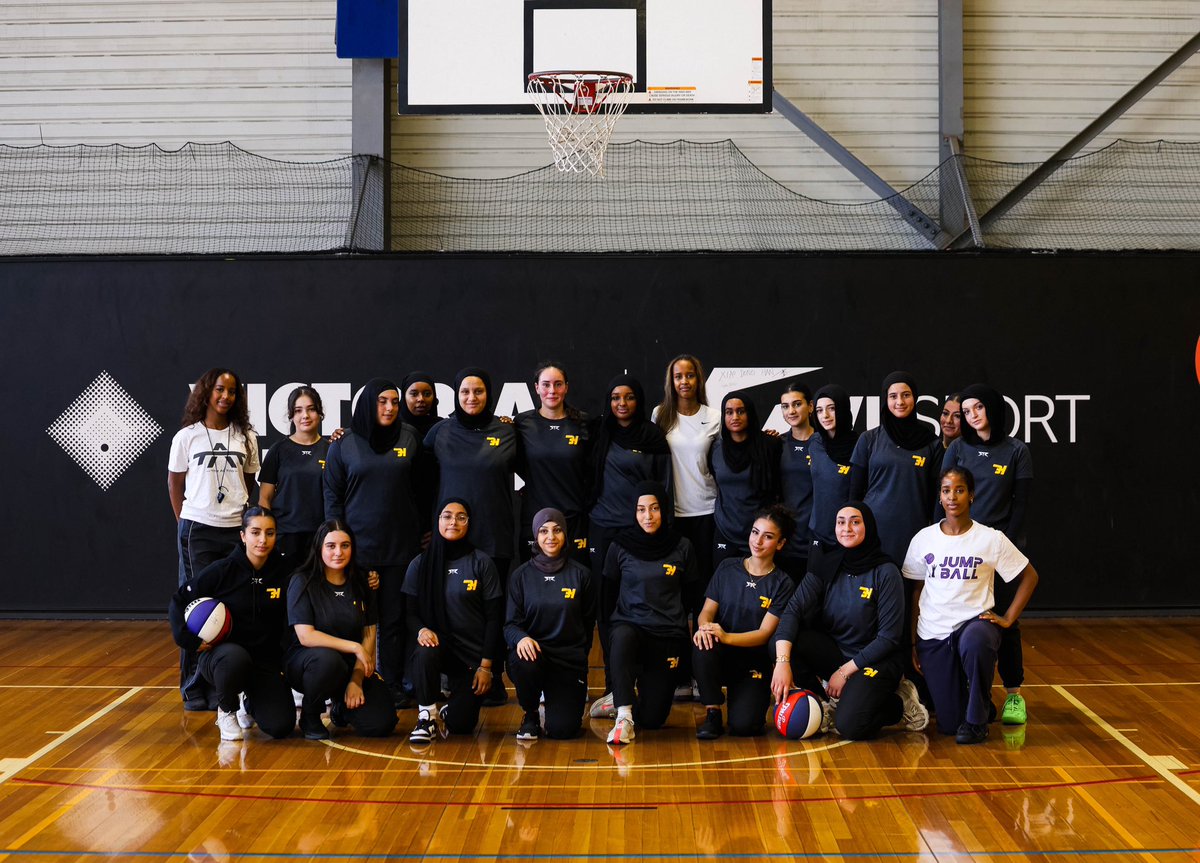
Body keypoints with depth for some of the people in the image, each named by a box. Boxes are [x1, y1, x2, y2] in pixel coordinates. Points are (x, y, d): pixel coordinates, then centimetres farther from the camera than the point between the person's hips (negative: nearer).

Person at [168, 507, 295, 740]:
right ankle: (226, 710, -7)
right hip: (221, 654, -2)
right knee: (236, 657, -39)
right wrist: (191, 640, -11)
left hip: (266, 660, 2)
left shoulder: (283, 572, -5)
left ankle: (251, 705, 19)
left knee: (281, 726, -18)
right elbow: (178, 601, -2)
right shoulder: (222, 570, -9)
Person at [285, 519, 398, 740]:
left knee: (382, 724, -17)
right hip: (305, 662, -4)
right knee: (327, 659, -41)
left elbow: (369, 635, 3)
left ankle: (342, 706, 19)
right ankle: (310, 714, -10)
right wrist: (354, 647, -20)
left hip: (351, 665, 4)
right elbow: (305, 636, -17)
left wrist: (356, 681, -10)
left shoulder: (360, 584, 6)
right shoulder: (302, 582, -9)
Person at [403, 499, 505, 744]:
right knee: (425, 654, -36)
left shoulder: (482, 563, -3)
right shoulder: (420, 565, 3)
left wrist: (486, 665, -8)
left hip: (475, 654, -1)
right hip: (439, 642, 1)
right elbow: (411, 612, 4)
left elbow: (494, 617, -3)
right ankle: (427, 716, -13)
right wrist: (421, 629, -20)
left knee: (460, 725, -8)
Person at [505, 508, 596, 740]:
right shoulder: (521, 575, 3)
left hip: (569, 658, 0)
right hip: (533, 651, 0)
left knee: (562, 730, -15)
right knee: (524, 664, -38)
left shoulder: (581, 574, 4)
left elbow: (588, 623, 11)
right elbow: (510, 623, -1)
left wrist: (580, 656, 3)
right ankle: (530, 715, -4)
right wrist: (521, 638, -23)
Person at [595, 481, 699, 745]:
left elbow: (691, 595, 10)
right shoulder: (620, 546, 0)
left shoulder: (682, 548, 1)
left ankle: (622, 700, 30)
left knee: (653, 718, -5)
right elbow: (607, 594, 10)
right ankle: (624, 717, -30)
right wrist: (611, 626, 2)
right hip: (629, 625, -1)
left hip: (668, 635, 1)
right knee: (623, 638, -41)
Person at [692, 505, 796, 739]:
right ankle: (712, 714, -16)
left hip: (754, 663, -2)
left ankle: (750, 698, 13)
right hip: (720, 658, 2)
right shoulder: (728, 568, 6)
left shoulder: (782, 583, -2)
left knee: (743, 726, -24)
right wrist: (704, 626, -23)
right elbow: (707, 610, 3)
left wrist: (726, 636, -28)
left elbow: (764, 633, -10)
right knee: (704, 642, -34)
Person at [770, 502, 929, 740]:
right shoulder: (826, 565, -4)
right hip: (834, 649, 4)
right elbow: (793, 610, -16)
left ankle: (899, 704, 3)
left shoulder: (886, 573, -13)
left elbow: (889, 638, -13)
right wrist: (782, 662, -31)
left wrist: (845, 671, -15)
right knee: (781, 644, -23)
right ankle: (825, 703, -3)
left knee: (849, 726, -28)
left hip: (875, 660, -4)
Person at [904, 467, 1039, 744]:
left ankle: (977, 720, -18)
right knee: (948, 725, -4)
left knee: (974, 643, -42)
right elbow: (916, 592, 10)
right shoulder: (923, 539, 4)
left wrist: (1008, 618, -3)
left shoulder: (991, 539, -3)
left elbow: (1029, 576, 5)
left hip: (975, 621, -2)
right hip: (932, 633, 2)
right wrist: (913, 641, 7)